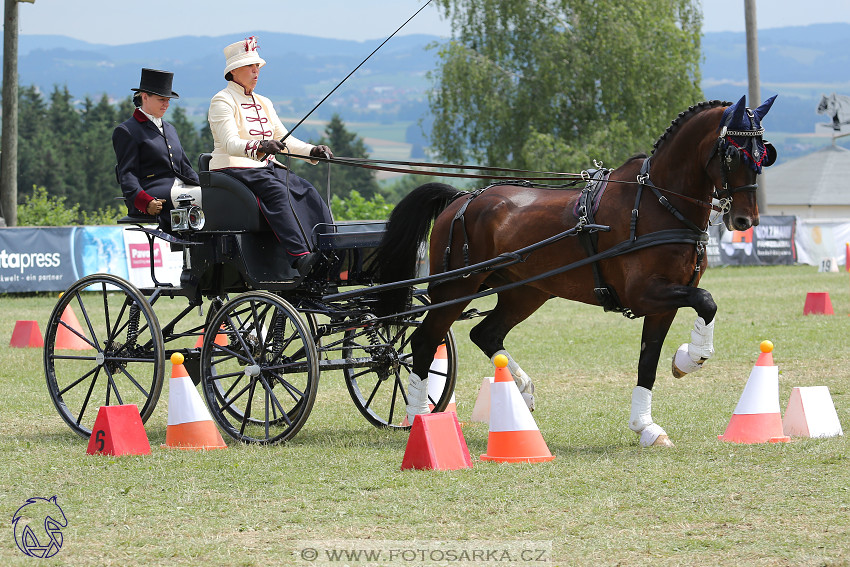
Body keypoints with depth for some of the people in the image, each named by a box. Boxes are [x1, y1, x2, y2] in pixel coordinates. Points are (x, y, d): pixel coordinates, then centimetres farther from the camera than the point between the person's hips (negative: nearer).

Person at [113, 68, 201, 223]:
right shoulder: (126, 131, 4)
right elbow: (127, 174, -6)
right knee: (205, 199, -32)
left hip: (181, 187, 8)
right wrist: (144, 202, -23)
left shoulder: (169, 129, 29)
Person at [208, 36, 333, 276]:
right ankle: (300, 256, -47)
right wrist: (259, 146, -36)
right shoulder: (222, 101, -3)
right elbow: (229, 143, -18)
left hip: (266, 166, 7)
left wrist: (312, 151, 0)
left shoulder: (263, 103, 22)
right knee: (276, 190, -34)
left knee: (306, 191, -18)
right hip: (234, 167, -7)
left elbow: (284, 139, 18)